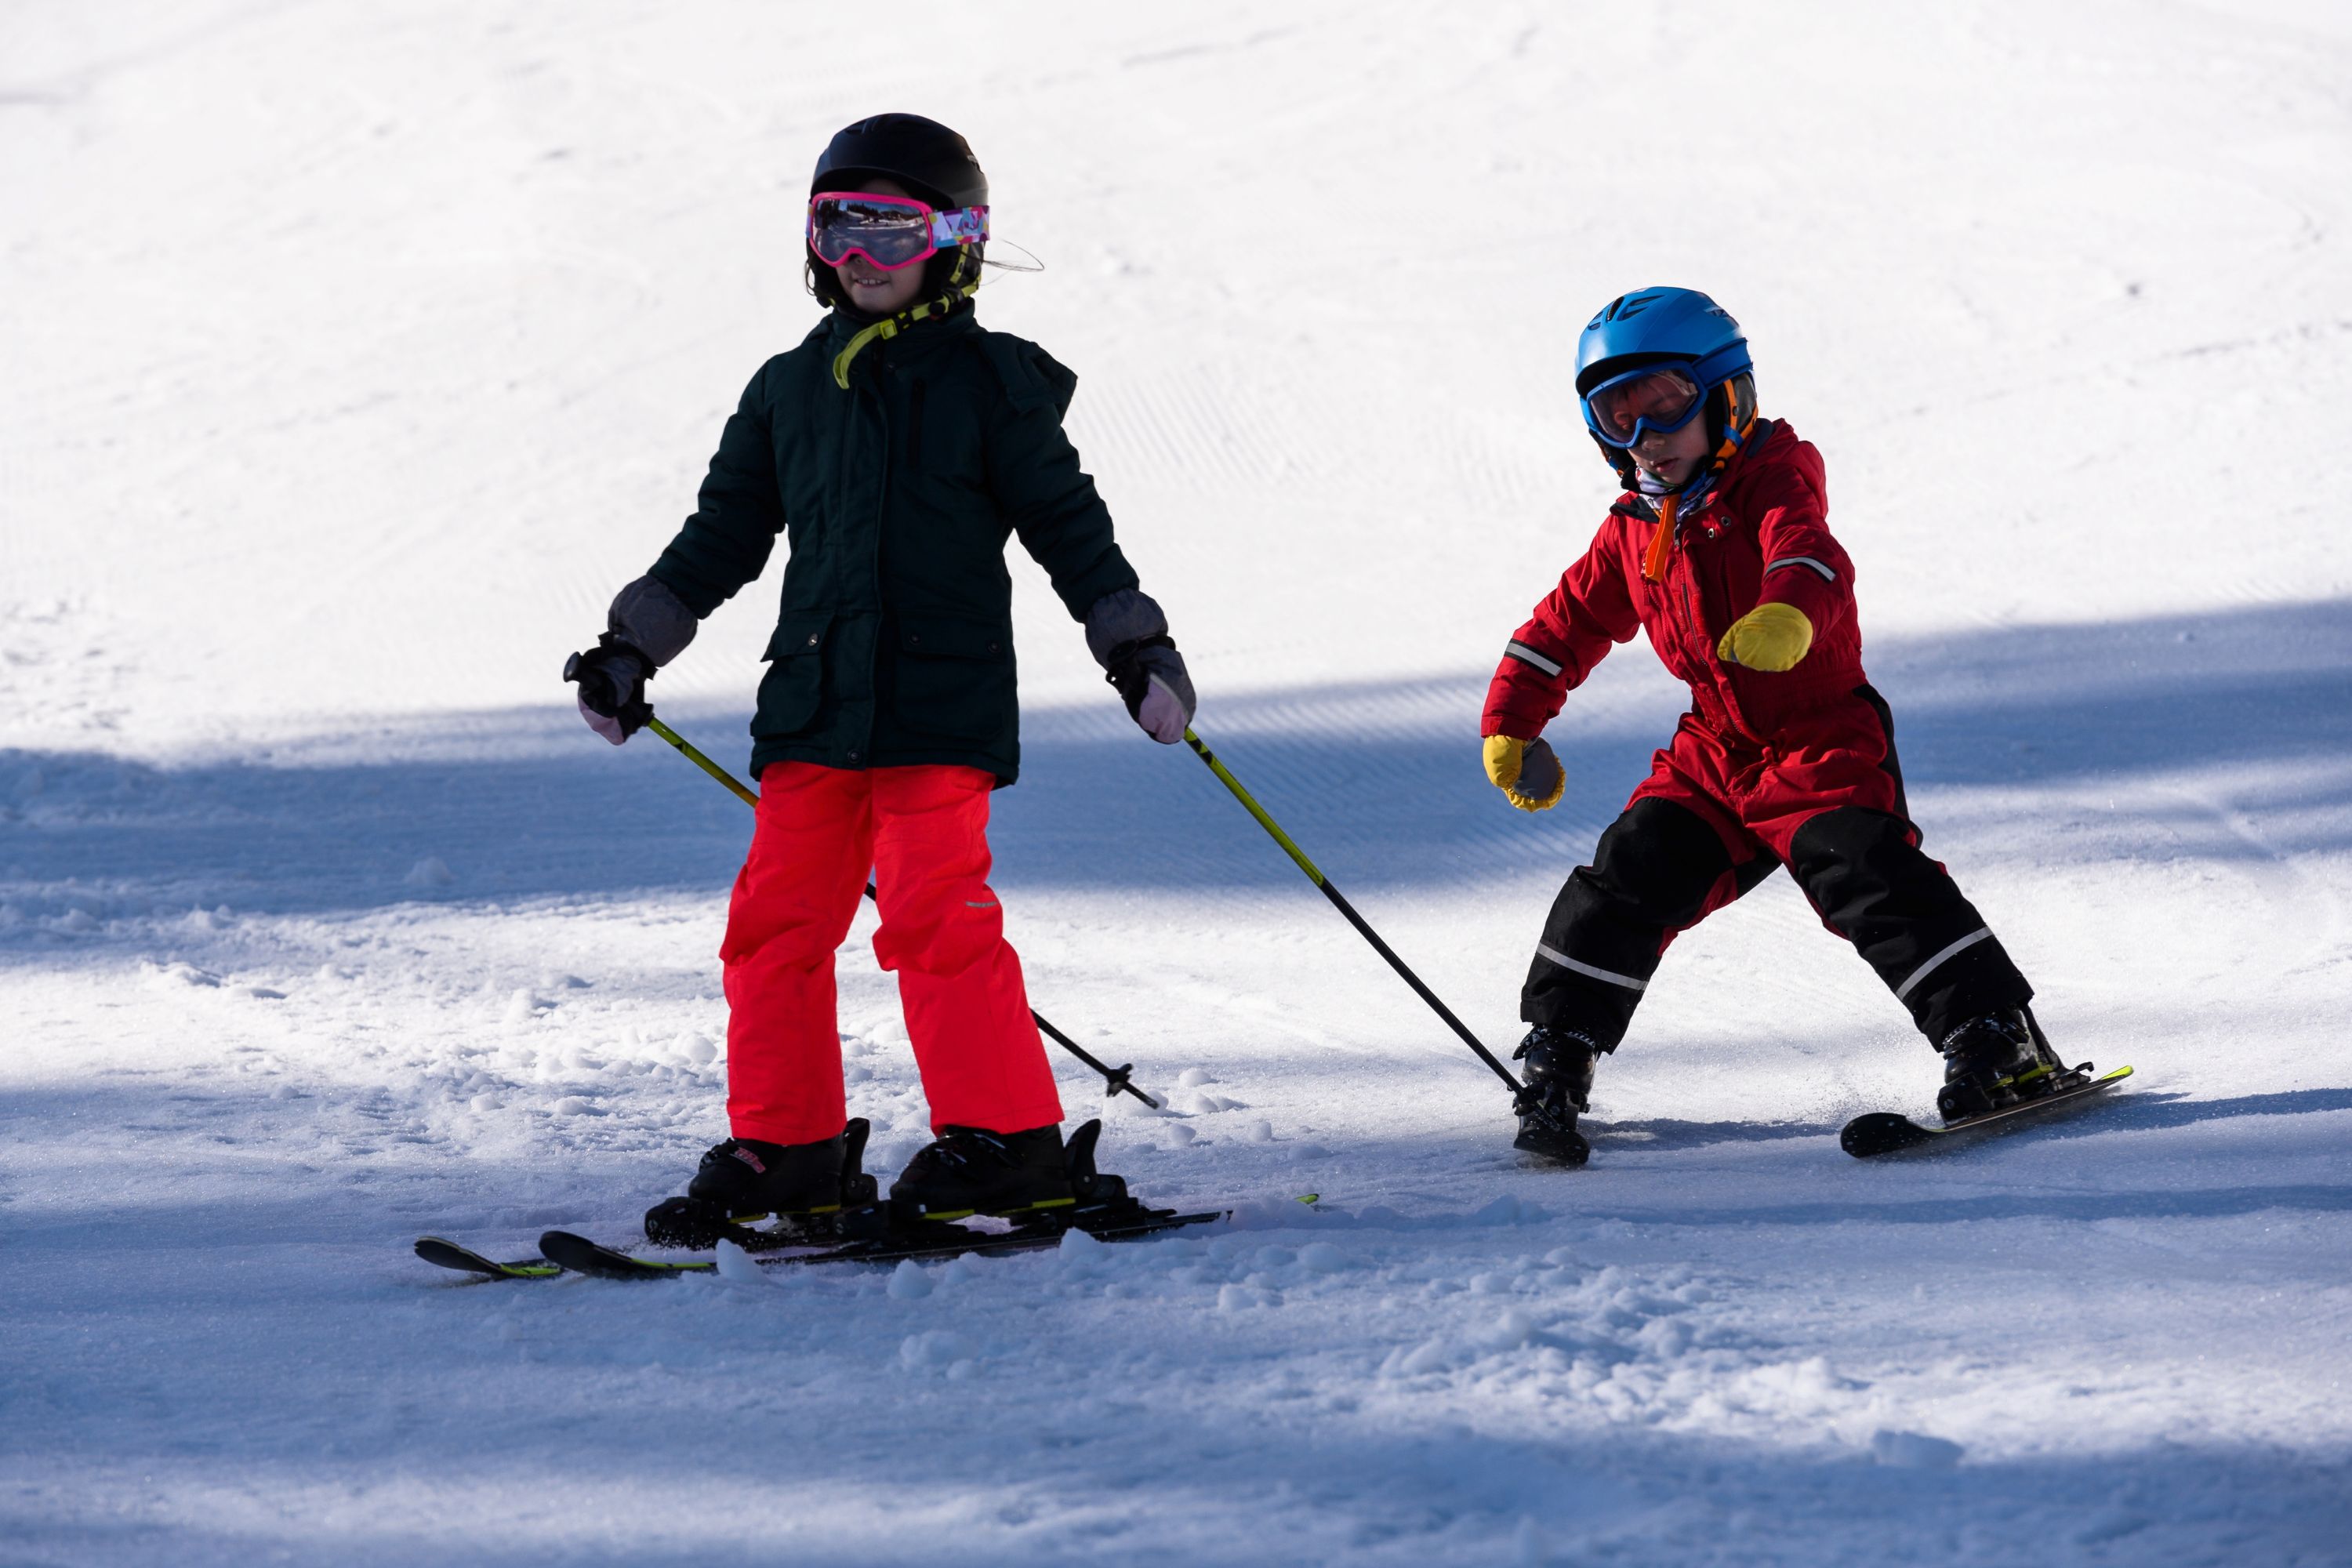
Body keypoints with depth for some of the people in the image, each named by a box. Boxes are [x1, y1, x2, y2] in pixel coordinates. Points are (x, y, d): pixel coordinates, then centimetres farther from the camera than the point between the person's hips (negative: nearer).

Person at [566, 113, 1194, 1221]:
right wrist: (633, 645, 19)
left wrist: (1134, 643, -4)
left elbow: (1068, 525, 4)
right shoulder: (790, 391, 15)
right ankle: (784, 1142, 10)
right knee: (777, 917, 1)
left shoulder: (990, 383, 2)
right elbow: (723, 534, 22)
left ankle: (1005, 1138, -7)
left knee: (935, 917, -13)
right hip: (813, 706, 5)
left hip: (940, 705, -5)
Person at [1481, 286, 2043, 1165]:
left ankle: (1998, 1043, -20)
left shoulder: (1772, 482, -9)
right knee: (1630, 878, -6)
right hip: (1714, 755, 6)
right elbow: (1569, 623, 24)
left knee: (1869, 876, -23)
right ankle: (1558, 1054, 6)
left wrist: (1788, 612, -54)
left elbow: (1808, 551, -31)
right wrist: (1511, 724, 21)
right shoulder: (1633, 534, 11)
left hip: (1822, 742, -6)